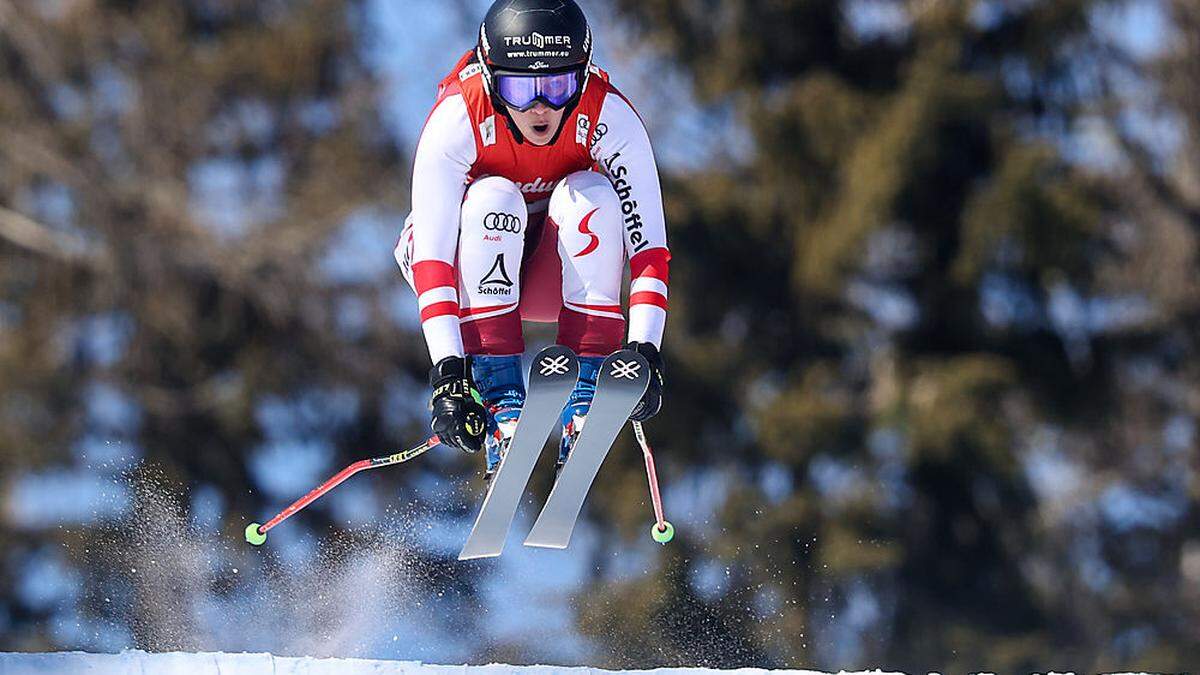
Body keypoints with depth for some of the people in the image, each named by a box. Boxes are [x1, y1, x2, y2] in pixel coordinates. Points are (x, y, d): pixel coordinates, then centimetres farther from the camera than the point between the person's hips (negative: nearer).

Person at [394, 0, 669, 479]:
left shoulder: (610, 120, -25)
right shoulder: (457, 120, -29)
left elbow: (649, 246, -27)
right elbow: (430, 258, -33)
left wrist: (644, 350, -40)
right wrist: (449, 372, -42)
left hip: (561, 271, 1)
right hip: (477, 273, -1)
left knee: (591, 198, -29)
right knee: (491, 199, -32)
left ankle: (584, 405, -29)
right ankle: (503, 408, -34)